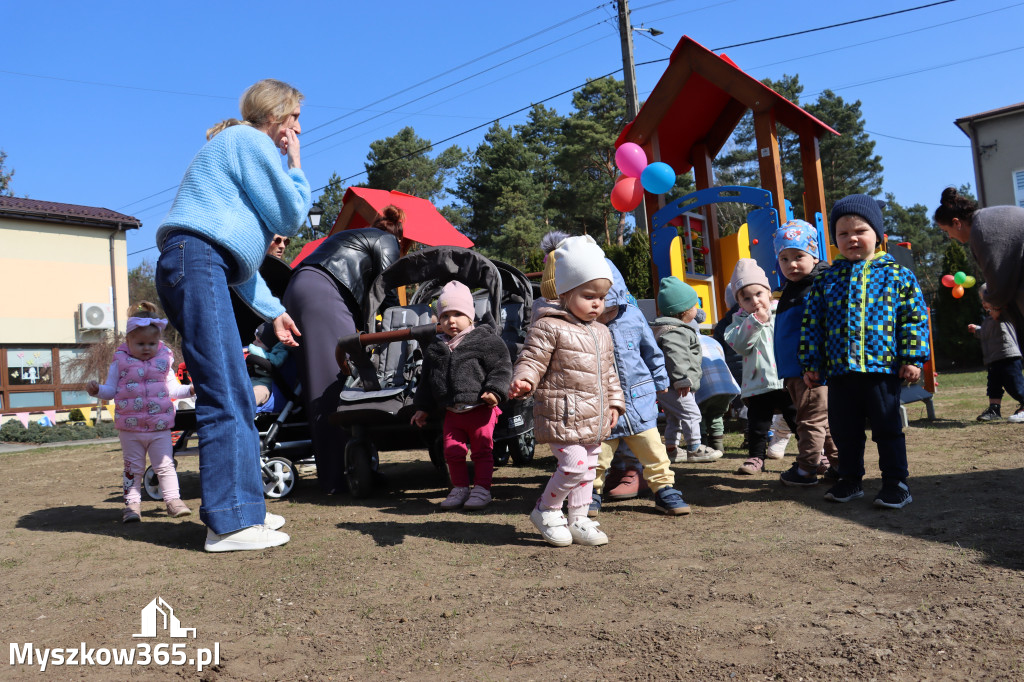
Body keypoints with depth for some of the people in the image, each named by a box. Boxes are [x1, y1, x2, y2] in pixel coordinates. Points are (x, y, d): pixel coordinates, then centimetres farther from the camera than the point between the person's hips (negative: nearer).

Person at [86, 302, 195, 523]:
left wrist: (190, 389, -4)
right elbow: (111, 390, 2)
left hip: (160, 427, 1)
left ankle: (172, 499, 9)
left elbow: (172, 388, 11)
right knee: (133, 468, 10)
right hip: (130, 428, 0)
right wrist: (97, 389, -18)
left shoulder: (164, 361, 5)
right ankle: (132, 503, 17)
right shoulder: (120, 362, 0)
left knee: (165, 465, 3)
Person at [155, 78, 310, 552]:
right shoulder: (250, 141, 2)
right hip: (196, 260, -11)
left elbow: (236, 250, 30)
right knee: (224, 397, -14)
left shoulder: (235, 145, 32)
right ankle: (229, 522, -12)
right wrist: (295, 167, 12)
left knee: (235, 396, 9)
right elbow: (290, 217, -3)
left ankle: (241, 508, 14)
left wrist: (272, 311, 27)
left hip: (196, 267, 11)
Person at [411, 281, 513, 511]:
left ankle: (481, 489, 14)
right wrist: (422, 408, 18)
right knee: (453, 451, 8)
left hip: (480, 409, -4)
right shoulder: (435, 350, 8)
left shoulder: (485, 341, -6)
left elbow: (501, 367, -7)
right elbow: (426, 381, 17)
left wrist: (495, 391, -19)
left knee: (482, 450, 3)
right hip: (452, 413, 4)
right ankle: (460, 488, 23)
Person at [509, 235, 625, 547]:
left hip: (593, 417, 8)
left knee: (588, 467, 13)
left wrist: (614, 402, 16)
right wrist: (523, 380, -34)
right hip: (562, 413, -8)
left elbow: (608, 372, 22)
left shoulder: (602, 333, 14)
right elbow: (532, 359, -15)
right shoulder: (549, 327, -11)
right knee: (574, 464, -14)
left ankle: (578, 520, 26)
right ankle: (546, 510, 8)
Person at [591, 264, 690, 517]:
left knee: (653, 450, 7)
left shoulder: (633, 317, -2)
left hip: (639, 400, 2)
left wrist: (660, 381, 19)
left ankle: (664, 489, 21)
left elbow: (651, 351, 13)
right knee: (597, 454, 8)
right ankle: (592, 492, 28)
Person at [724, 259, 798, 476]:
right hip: (759, 383, 0)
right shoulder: (741, 320, 2)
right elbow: (739, 344, -16)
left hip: (786, 381, 0)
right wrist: (755, 321, -21)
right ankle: (756, 457, 21)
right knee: (757, 423, 6)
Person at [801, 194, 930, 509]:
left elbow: (914, 318, 1)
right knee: (844, 429, 11)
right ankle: (850, 479, 26)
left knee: (887, 428, 5)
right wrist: (811, 364, 4)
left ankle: (895, 482, 17)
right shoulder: (825, 280, 7)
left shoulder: (896, 274, 1)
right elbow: (812, 324, 7)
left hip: (883, 367, -3)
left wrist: (912, 358, -6)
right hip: (840, 370, 3)